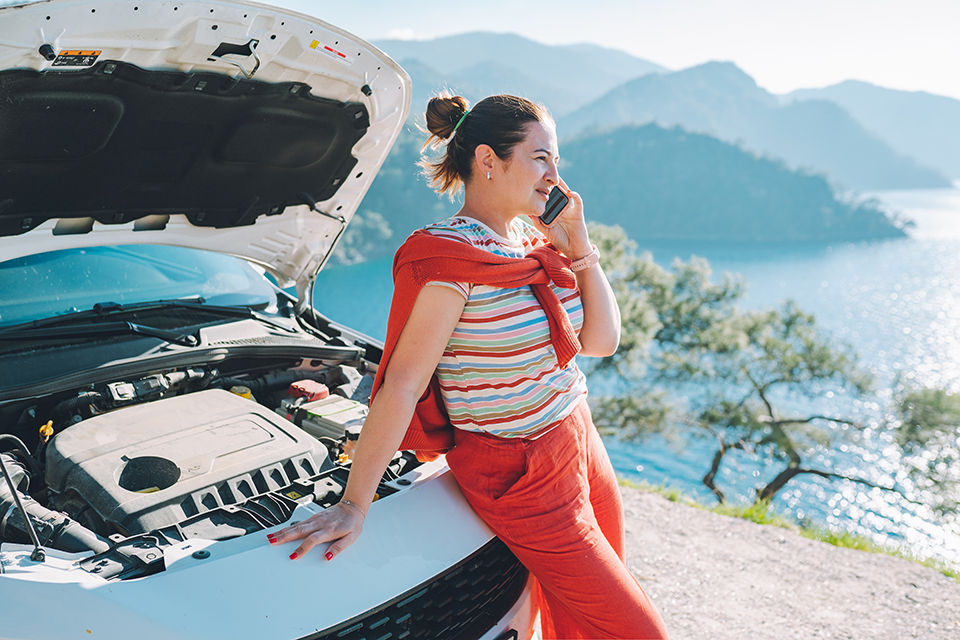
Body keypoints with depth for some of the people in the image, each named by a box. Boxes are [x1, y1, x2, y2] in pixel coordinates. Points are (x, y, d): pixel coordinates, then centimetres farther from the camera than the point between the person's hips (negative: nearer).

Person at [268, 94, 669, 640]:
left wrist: (578, 246, -3)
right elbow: (402, 385, -22)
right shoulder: (450, 259, -20)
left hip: (582, 448, 8)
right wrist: (354, 505, -19)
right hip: (524, 479, -8)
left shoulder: (536, 241, 5)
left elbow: (602, 341, 5)